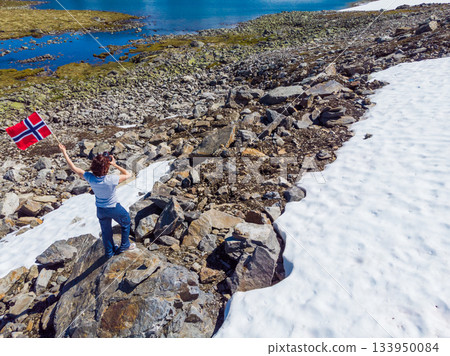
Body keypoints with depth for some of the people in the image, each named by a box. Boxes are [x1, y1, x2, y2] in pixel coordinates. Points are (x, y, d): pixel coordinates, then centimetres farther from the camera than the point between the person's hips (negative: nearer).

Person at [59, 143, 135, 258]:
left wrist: (64, 153, 3)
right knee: (126, 223, 24)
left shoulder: (90, 177, -22)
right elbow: (128, 174, -17)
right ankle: (125, 245, 39)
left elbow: (74, 168, -7)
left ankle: (109, 252, 44)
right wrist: (115, 165, -19)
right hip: (114, 208, -4)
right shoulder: (111, 179, -33)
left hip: (101, 210, 4)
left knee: (106, 231, 24)